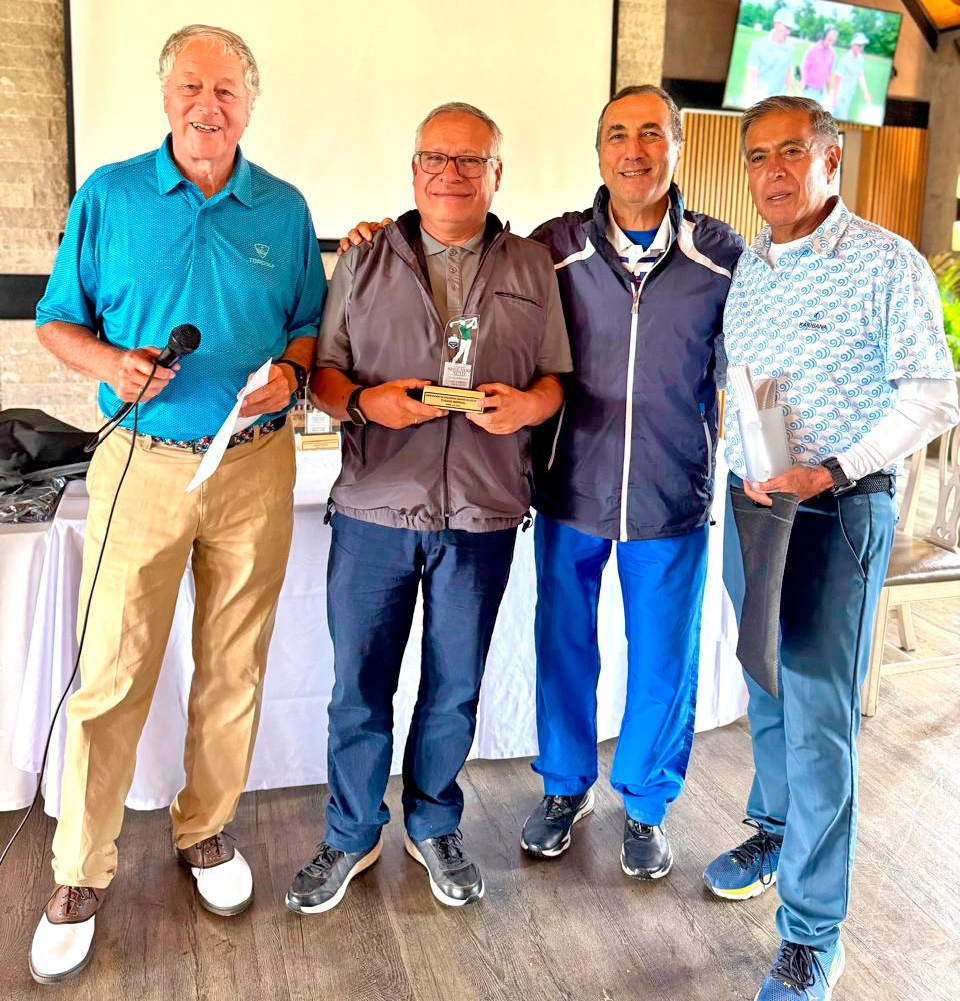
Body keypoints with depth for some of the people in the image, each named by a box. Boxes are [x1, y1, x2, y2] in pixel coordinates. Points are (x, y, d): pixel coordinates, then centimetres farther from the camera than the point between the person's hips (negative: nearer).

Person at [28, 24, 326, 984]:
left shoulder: (284, 210, 7)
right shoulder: (109, 195, 3)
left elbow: (311, 325, 12)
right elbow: (57, 319, 6)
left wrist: (290, 371, -10)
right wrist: (111, 363, -14)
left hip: (256, 464, 2)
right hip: (143, 464, -1)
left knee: (234, 665, 11)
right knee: (111, 675, 0)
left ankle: (207, 830, 32)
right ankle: (80, 876, 17)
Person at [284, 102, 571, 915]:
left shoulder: (532, 268, 8)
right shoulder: (363, 262, 7)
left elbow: (557, 379, 8)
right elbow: (324, 371, 6)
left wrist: (525, 406, -13)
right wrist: (366, 401, -15)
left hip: (482, 516, 1)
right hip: (374, 510, 0)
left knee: (455, 687, 13)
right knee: (359, 685, 8)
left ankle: (434, 826, 35)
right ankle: (352, 836, 29)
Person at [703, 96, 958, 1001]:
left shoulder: (886, 264, -9)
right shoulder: (744, 265, 9)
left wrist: (833, 471, -20)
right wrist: (739, 461, 4)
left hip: (836, 512, -6)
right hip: (749, 504, 6)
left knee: (818, 716, -5)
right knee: (766, 687, 18)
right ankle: (775, 830, 40)